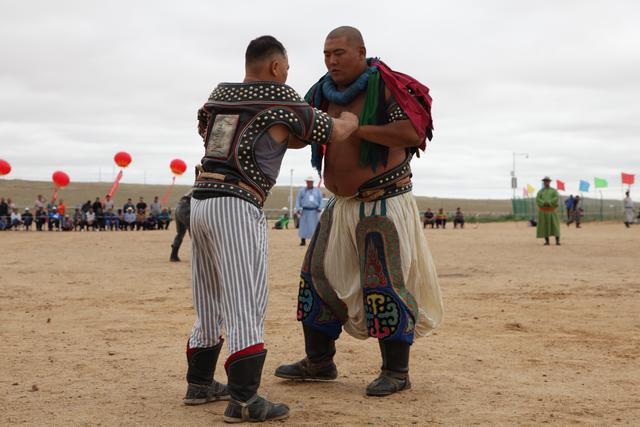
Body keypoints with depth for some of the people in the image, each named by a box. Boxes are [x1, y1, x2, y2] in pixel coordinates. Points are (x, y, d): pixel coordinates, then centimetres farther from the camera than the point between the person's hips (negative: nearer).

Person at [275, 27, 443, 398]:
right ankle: (319, 362, 19)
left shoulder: (385, 86, -13)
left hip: (385, 203, -7)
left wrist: (356, 129, -26)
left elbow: (413, 133, -26)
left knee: (383, 284, -9)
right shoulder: (327, 94, 6)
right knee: (319, 276, 8)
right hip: (344, 204, 8)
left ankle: (396, 372, 3)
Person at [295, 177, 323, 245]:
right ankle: (303, 241, 2)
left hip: (314, 211, 1)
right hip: (305, 211, -1)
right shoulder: (302, 191, 8)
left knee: (315, 226, -2)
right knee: (303, 226, -4)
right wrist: (298, 209, -5)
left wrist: (319, 208, -3)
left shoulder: (317, 191, 11)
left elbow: (321, 200, 11)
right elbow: (298, 200, 7)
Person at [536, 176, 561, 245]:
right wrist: (544, 204, -21)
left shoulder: (554, 191, 5)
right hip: (543, 211, 2)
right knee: (544, 225, -1)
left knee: (554, 225, -8)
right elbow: (538, 200, -4)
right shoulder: (540, 191, 10)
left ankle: (557, 241, -9)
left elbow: (556, 198, -11)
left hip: (552, 211, -2)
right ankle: (547, 241, 5)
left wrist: (549, 203, -20)